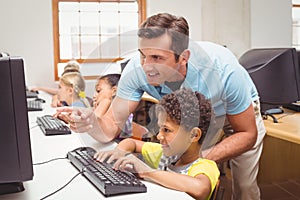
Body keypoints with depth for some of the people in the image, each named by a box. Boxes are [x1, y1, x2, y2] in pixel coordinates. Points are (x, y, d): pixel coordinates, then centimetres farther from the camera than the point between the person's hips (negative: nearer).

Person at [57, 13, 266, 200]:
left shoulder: (224, 70, -41)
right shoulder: (137, 69, -33)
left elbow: (247, 134, -30)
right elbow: (113, 124, -31)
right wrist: (93, 124, -56)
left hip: (241, 111, -2)